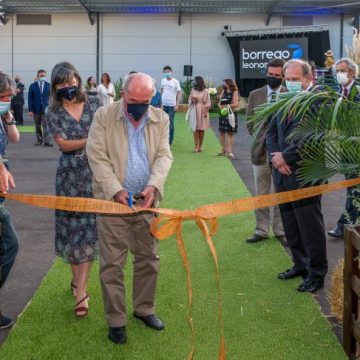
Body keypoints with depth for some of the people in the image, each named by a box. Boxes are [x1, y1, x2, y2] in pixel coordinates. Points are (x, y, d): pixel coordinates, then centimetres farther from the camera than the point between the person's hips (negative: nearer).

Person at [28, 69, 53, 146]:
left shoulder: (48, 85, 4)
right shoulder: (32, 86, 2)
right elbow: (30, 98, 0)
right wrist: (30, 110, -6)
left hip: (46, 109, -1)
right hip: (36, 109, 1)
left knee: (46, 125, -10)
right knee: (38, 126, 10)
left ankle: (47, 141, -12)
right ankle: (39, 140, 22)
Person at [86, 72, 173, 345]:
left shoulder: (161, 119, 2)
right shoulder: (104, 116, -6)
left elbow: (164, 156, -1)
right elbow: (97, 156, -9)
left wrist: (153, 185, -19)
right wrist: (116, 189, -19)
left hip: (147, 200, 3)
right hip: (112, 200, -3)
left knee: (148, 258, 13)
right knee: (112, 263, 1)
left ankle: (144, 309, 31)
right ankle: (116, 320, 14)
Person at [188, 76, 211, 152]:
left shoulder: (205, 91, -4)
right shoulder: (193, 90, 8)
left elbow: (208, 102, -4)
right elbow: (190, 99, 15)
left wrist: (205, 112, -11)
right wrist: (192, 101, -8)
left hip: (202, 112, -3)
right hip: (194, 111, 3)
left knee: (201, 129, 2)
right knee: (195, 129, -1)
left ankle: (200, 146, 11)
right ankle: (196, 146, 0)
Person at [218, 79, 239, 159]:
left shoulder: (234, 92, -6)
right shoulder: (223, 91, 11)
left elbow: (236, 104, -14)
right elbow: (219, 103, 15)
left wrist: (227, 106, -15)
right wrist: (220, 106, -7)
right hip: (222, 114, 6)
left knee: (230, 133, -4)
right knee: (222, 132, 8)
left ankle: (229, 151, -4)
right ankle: (223, 149, 19)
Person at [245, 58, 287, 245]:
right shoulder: (255, 95, 6)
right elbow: (249, 121, 9)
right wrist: (262, 137, 0)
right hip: (261, 150, 3)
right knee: (261, 194, 9)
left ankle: (280, 231, 16)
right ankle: (261, 230, 18)